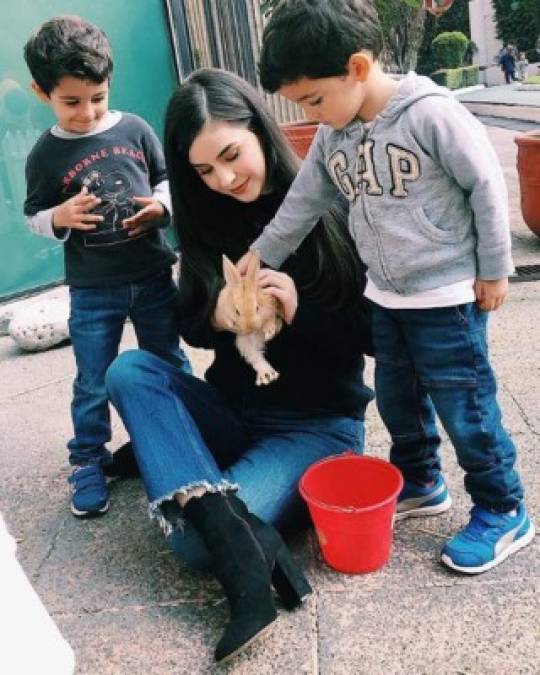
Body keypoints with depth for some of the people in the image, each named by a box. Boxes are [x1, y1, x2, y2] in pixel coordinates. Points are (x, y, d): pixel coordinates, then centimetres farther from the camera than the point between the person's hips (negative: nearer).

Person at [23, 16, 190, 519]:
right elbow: (33, 216, 3)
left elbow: (166, 178, 9)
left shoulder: (135, 130, -2)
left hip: (152, 277, 2)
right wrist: (61, 216, -18)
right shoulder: (46, 154, -4)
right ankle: (88, 463, 24)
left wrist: (162, 205, -13)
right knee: (93, 384, 7)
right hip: (92, 291, -1)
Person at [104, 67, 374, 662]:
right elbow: (192, 326, 8)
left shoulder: (334, 210, -11)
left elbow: (378, 334, -9)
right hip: (234, 409, 6)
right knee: (129, 370, -24)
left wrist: (302, 312, -24)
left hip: (319, 423, -6)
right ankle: (242, 543, -31)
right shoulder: (209, 222, 2)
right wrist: (215, 315, -15)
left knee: (189, 534, -29)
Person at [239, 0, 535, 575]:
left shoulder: (431, 114, -19)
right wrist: (258, 256, 11)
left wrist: (493, 269, -9)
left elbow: (486, 185, -13)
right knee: (397, 400, 18)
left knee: (464, 408, 1)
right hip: (386, 296, 7)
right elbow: (302, 202, 10)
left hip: (448, 296, -7)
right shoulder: (333, 135, 2)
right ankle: (419, 484, 40)